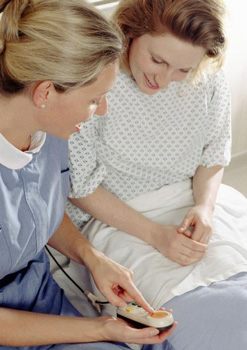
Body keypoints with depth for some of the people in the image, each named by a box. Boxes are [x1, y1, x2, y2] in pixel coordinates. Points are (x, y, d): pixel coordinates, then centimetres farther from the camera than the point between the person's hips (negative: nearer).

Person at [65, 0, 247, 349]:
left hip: (195, 201, 5)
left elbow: (213, 157, 8)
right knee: (198, 314, -24)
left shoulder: (208, 79, -6)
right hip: (116, 216, -5)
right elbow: (81, 188, -12)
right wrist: (154, 233, -18)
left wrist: (205, 206, -12)